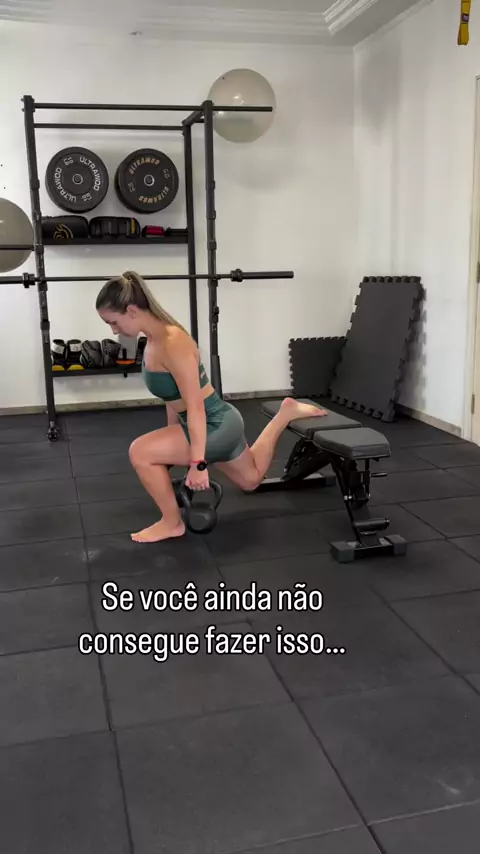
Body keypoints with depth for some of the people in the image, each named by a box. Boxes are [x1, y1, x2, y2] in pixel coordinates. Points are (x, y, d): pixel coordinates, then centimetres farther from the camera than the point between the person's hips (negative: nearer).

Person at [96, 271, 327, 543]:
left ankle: (172, 523, 2)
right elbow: (174, 398, 12)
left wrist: (198, 463, -26)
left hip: (218, 426, -10)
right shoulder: (154, 339, 1)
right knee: (251, 480, 31)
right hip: (217, 425, 10)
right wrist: (173, 446, 20)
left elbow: (195, 406, -28)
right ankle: (286, 413, 37)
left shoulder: (172, 343, -28)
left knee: (141, 452, -17)